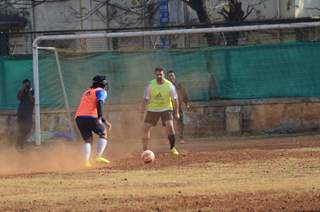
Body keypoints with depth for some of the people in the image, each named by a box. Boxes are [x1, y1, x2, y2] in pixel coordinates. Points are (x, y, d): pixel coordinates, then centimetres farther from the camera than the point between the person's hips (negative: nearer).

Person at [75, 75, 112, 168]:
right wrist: (100, 118, -22)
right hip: (91, 118, -6)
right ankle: (99, 157, 0)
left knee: (88, 140, 14)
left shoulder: (87, 92, 31)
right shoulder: (101, 91, 9)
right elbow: (99, 103, -12)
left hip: (79, 118, 6)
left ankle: (86, 162, -4)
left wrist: (104, 121, 35)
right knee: (103, 133, 14)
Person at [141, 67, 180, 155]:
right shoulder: (150, 85, -11)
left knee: (170, 126, -21)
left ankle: (173, 148, -7)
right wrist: (142, 112, -6)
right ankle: (145, 150, 5)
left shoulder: (169, 85, -12)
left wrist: (176, 112, -3)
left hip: (166, 108, -2)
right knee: (146, 128, -6)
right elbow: (146, 99, -3)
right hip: (152, 109, 2)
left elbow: (174, 99, -3)